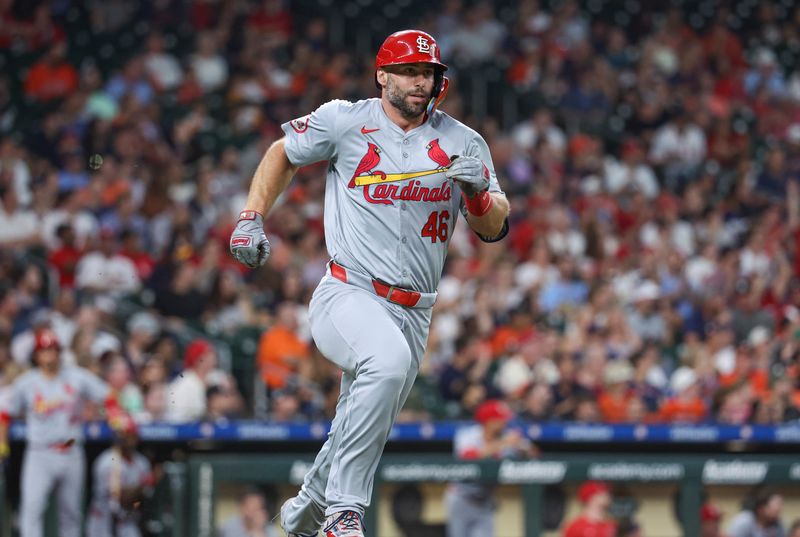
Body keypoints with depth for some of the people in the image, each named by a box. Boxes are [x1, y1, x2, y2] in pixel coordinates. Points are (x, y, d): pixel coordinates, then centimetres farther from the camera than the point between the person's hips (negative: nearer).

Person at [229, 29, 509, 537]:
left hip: (411, 315, 4)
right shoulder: (344, 121, 1)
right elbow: (283, 154, 18)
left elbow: (495, 228, 2)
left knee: (362, 433, 13)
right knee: (387, 360, -36)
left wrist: (478, 191, -19)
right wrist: (252, 219, 7)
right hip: (346, 297, -4)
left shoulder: (462, 143, 6)